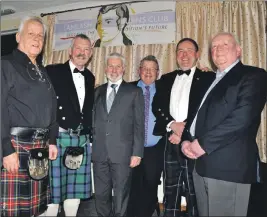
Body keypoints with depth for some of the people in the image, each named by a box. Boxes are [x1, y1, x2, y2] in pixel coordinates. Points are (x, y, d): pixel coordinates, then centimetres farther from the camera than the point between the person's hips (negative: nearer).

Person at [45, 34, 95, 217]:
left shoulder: (90, 78, 15)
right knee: (52, 190, 1)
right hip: (57, 138, -4)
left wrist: (89, 135, 11)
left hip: (82, 140, 5)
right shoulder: (53, 71, -1)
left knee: (74, 191, 11)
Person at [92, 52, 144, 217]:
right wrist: (90, 146, 6)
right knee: (101, 196, 14)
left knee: (121, 197, 8)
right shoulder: (98, 91, 14)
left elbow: (139, 124, -2)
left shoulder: (134, 92, 2)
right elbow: (93, 120, 12)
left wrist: (137, 153, -8)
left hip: (122, 153, -3)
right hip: (99, 152, 4)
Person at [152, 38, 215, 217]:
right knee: (170, 190, 14)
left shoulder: (208, 78, 2)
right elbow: (157, 106, 6)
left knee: (194, 192, 6)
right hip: (171, 140, 4)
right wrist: (172, 124, -12)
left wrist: (184, 132, -13)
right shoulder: (166, 79, 15)